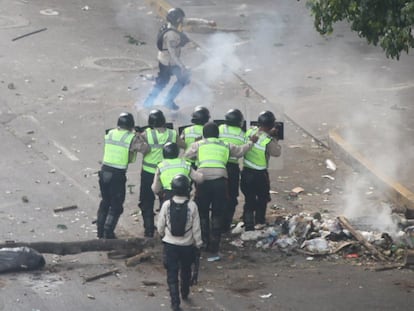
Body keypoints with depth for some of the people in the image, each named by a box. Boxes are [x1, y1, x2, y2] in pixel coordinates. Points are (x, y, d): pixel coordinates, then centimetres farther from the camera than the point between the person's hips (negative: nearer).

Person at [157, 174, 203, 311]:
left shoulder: (167, 205, -12)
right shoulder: (192, 206, -14)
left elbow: (160, 226, -2)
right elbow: (196, 228, -8)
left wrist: (163, 234, 20)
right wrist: (198, 243, 6)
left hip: (170, 244, -1)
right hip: (187, 245, 1)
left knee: (172, 274, 3)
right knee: (186, 270, 24)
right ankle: (185, 293, 45)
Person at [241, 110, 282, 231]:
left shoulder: (250, 131, -7)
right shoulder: (268, 141, -22)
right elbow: (277, 152, -9)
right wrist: (274, 138, -4)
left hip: (246, 172, 4)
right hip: (260, 175, -4)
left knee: (249, 199, 13)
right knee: (262, 198, 20)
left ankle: (248, 224, 8)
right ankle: (259, 220, 27)